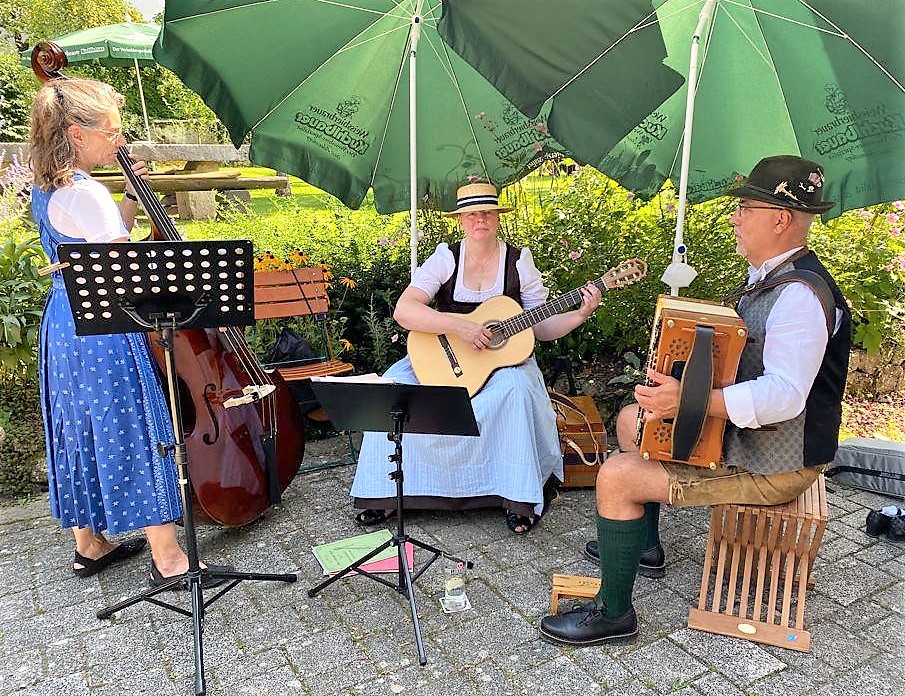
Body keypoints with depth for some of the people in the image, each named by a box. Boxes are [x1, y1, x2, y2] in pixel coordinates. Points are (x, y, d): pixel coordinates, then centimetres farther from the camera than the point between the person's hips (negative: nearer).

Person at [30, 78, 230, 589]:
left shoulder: (47, 187, 10)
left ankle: (89, 545, 33)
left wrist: (132, 195, 6)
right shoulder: (86, 194, -21)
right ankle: (167, 558, 8)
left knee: (84, 434, 18)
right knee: (139, 432, -2)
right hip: (104, 334, -10)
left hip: (65, 326, 10)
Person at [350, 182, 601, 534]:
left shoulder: (519, 261, 0)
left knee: (516, 388, -34)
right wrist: (458, 325, -27)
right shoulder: (446, 258, -3)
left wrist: (580, 314, -14)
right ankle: (387, 495, -7)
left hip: (504, 357, 0)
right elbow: (403, 310, -17)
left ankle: (519, 499, -18)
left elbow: (542, 327, 3)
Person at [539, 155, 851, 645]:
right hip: (738, 430, 11)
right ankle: (644, 545, 32)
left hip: (770, 468, -11)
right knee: (631, 420, 20)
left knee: (616, 476, -18)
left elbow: (784, 396, -35)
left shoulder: (799, 295, -25)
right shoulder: (768, 277, 8)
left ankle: (612, 613, 0)